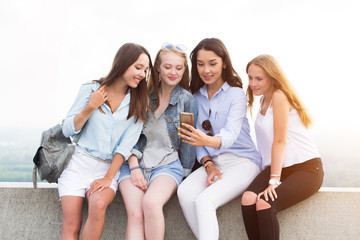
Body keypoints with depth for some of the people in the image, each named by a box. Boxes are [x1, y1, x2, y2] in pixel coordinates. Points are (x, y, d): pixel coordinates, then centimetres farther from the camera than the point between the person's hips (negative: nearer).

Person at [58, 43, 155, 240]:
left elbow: (126, 144, -3)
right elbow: (68, 130, 4)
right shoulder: (91, 89, 1)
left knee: (98, 204, -30)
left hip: (110, 167, 0)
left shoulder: (138, 102, 3)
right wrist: (90, 108, -10)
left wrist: (108, 177, -10)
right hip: (80, 161, 0)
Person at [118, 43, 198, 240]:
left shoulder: (187, 100, 6)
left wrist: (184, 174, 5)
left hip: (168, 163, -1)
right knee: (135, 214, -25)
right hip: (134, 163, 1)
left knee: (151, 203, -33)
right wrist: (134, 166, -6)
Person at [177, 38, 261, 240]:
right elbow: (198, 137, 8)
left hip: (242, 161, -5)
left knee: (204, 200, -29)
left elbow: (231, 134, -22)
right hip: (212, 161, 5)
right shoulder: (197, 96, 9)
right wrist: (208, 164, -9)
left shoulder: (237, 94, -7)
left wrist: (208, 141, -44)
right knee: (185, 192, -25)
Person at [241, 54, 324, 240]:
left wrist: (274, 180, -20)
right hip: (276, 167, 7)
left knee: (264, 204, -30)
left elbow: (280, 141, -16)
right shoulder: (264, 99, 17)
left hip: (306, 168, -7)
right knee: (248, 199, -23)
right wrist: (269, 175, 5)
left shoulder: (279, 96, -10)